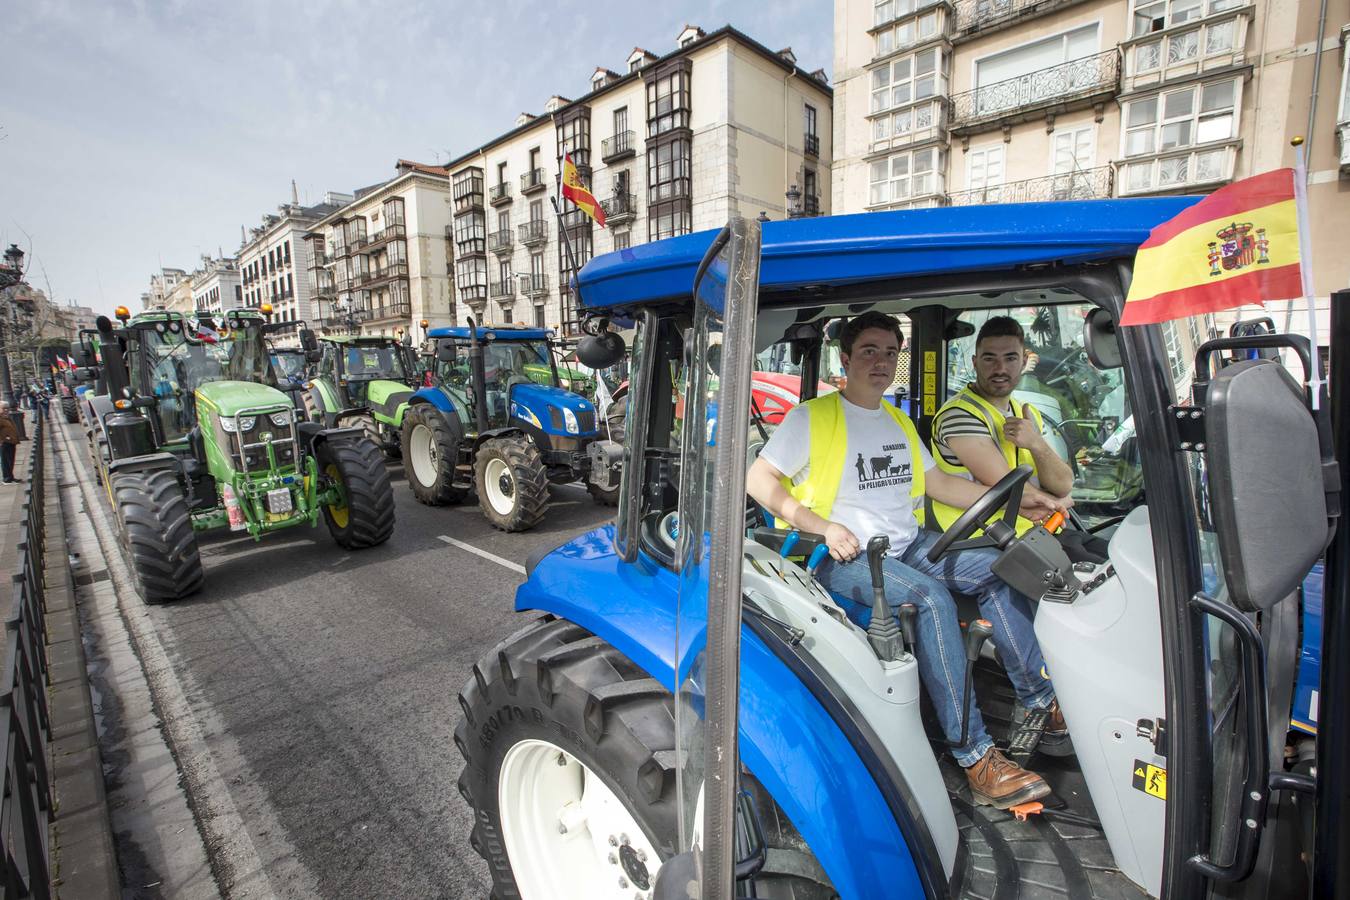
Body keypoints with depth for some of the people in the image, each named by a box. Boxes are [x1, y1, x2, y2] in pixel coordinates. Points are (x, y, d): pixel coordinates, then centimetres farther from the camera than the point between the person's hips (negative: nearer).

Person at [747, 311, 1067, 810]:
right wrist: (823, 526, -21)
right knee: (931, 595, -29)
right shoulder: (811, 417, -4)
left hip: (908, 545, 7)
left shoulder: (899, 422, 20)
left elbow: (938, 483, 18)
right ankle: (974, 756, -24)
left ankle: (1042, 700, 0)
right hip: (843, 557, -7)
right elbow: (759, 479, -10)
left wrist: (1016, 501, 6)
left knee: (994, 568, -10)